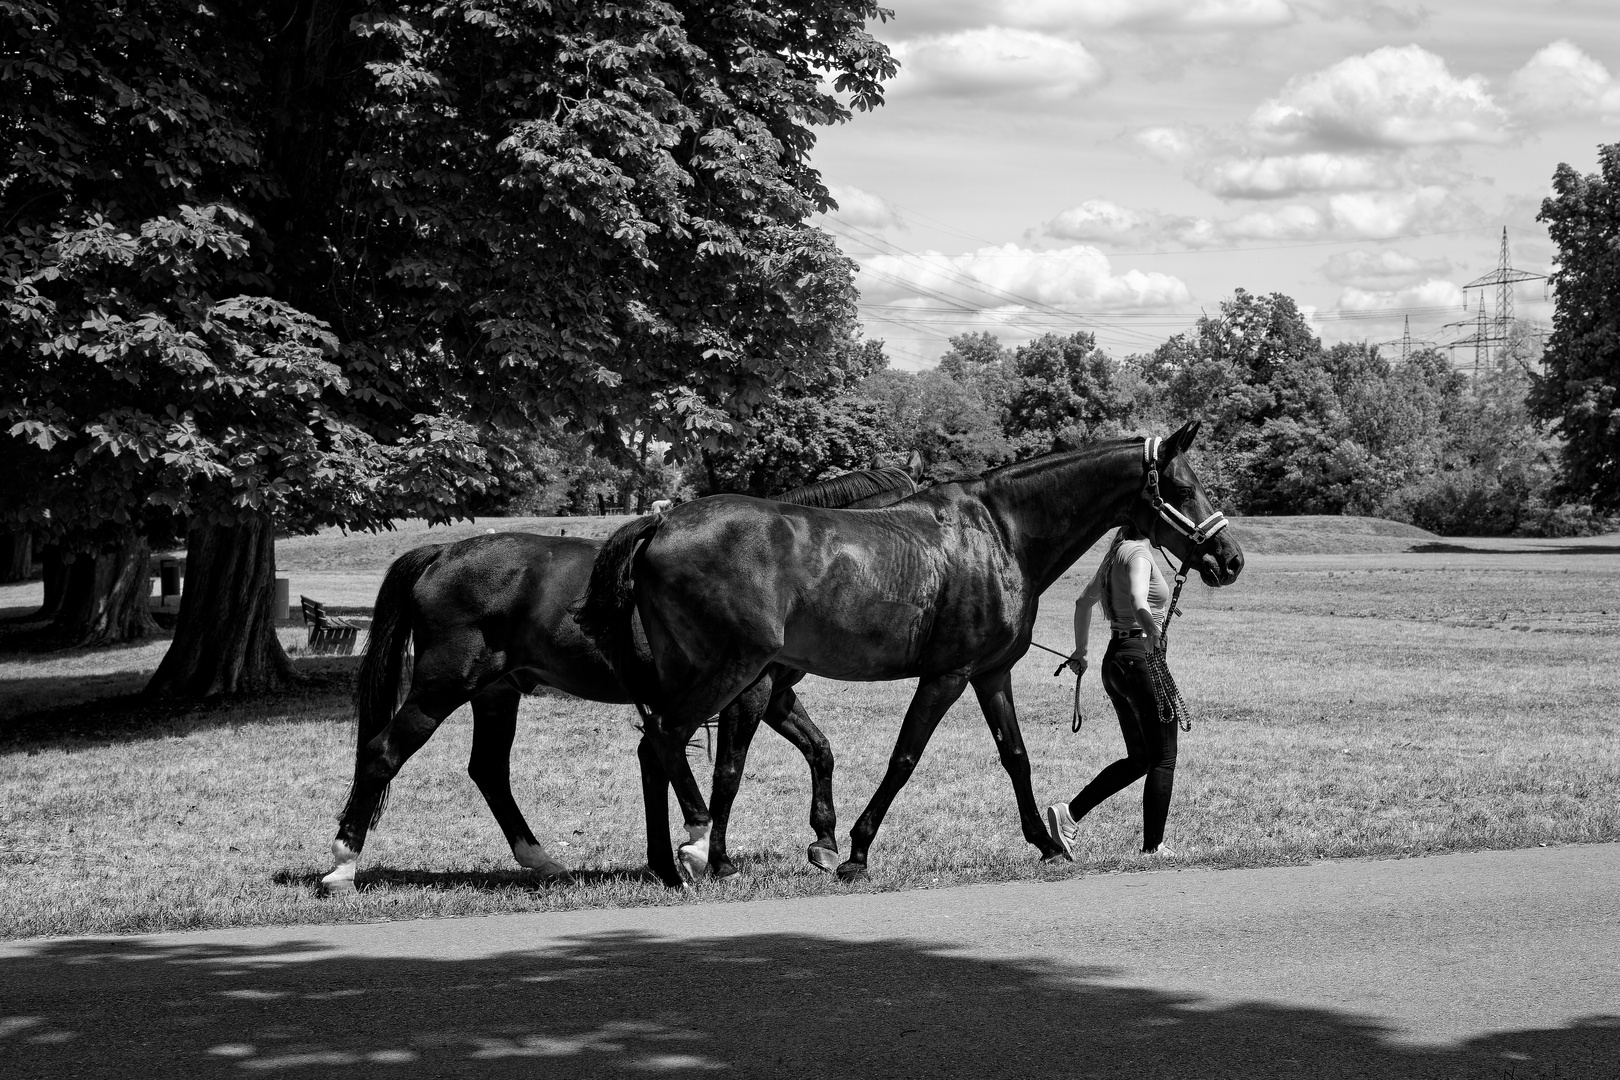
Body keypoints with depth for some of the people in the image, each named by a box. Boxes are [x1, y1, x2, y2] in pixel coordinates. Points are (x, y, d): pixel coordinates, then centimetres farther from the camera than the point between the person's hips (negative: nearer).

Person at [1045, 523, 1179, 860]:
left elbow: (1083, 601, 27)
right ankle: (1153, 847, 2)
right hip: (1141, 659, -9)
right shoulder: (1138, 554, -13)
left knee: (1139, 759, 15)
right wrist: (1151, 629, -48)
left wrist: (1080, 651, 35)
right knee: (1163, 758, 1)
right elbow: (1138, 600, -33)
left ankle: (1069, 813, 6)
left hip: (1114, 660, 9)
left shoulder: (1116, 554, 15)